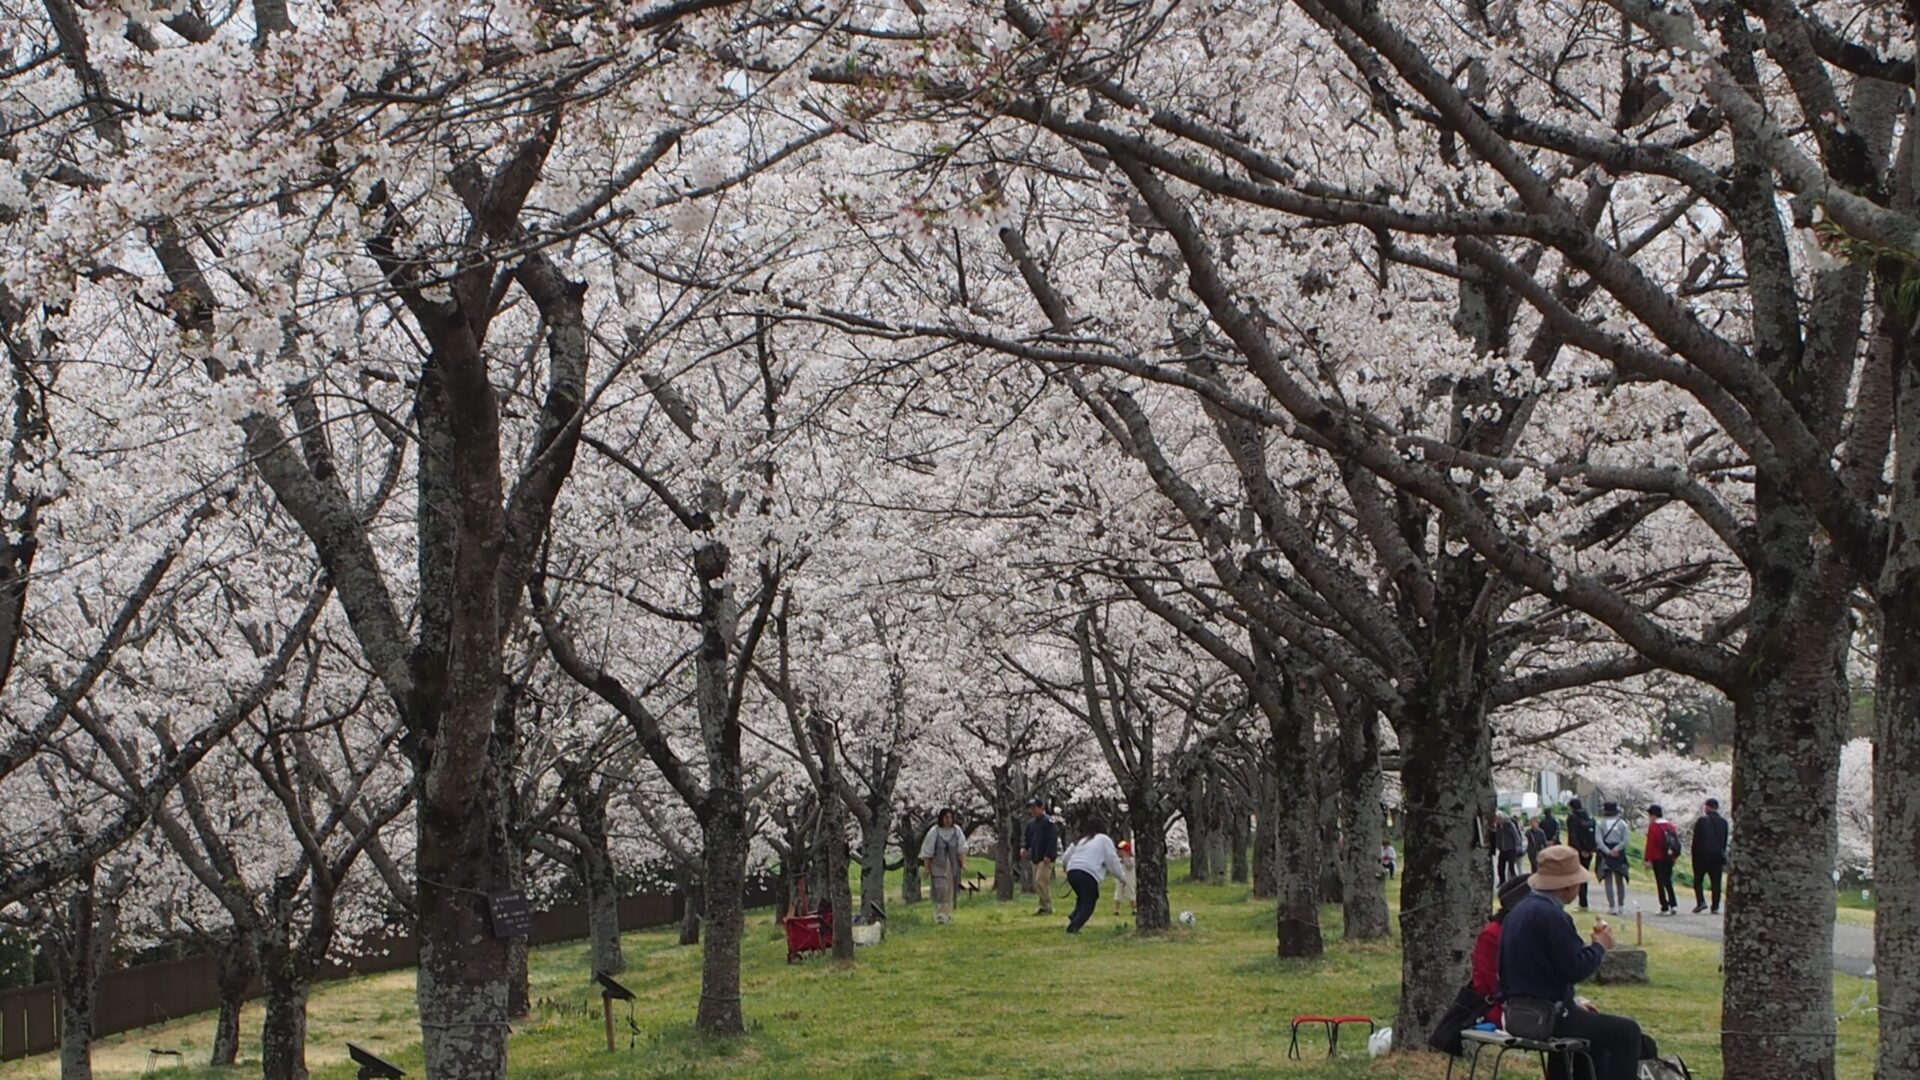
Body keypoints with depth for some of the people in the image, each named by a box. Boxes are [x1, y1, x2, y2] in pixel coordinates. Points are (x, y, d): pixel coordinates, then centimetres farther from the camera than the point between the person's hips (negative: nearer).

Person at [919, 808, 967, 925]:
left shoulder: (957, 830, -1)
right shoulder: (934, 832, -9)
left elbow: (962, 848, 1)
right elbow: (927, 851, -5)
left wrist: (963, 863, -10)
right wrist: (926, 868, -6)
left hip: (953, 866, 4)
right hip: (938, 866, -3)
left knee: (951, 890, 9)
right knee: (941, 888, -15)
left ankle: (948, 914, 22)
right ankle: (940, 915, -13)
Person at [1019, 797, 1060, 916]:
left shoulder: (1048, 822, -11)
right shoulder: (1031, 823, 16)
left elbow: (1052, 839, -17)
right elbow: (1026, 837, 22)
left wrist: (1048, 855, -23)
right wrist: (1024, 847, 2)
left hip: (1046, 858, -9)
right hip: (1036, 857, 9)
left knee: (1040, 881, -17)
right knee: (1037, 884, 9)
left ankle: (1048, 907, -12)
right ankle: (1044, 907, 16)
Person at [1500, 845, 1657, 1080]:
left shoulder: (1522, 909, 11)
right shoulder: (1551, 914, -20)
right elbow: (1576, 969, -22)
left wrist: (1573, 1001, 18)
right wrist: (1600, 946, -5)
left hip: (1519, 1011, 10)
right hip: (1544, 1017, -10)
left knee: (1599, 1023, 31)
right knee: (1627, 1032, -1)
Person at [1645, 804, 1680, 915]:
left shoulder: (1653, 827, -13)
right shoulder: (1670, 825, 9)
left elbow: (1650, 844, -15)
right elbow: (1676, 841, 13)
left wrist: (1647, 859, -12)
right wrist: (1673, 856, 19)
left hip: (1658, 859, -7)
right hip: (1670, 858, 7)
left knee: (1660, 883, 0)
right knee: (1668, 882, 16)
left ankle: (1665, 908, -1)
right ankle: (1673, 905, 8)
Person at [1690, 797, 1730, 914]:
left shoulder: (1702, 820, -8)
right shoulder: (1723, 822, 4)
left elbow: (1696, 840, -7)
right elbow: (1725, 842, 8)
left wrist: (1694, 857, 0)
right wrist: (1723, 859, 15)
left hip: (1702, 856, -3)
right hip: (1717, 856, 3)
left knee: (1698, 880, 8)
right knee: (1716, 882, 4)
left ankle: (1700, 902, -8)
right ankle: (1715, 907, 1)